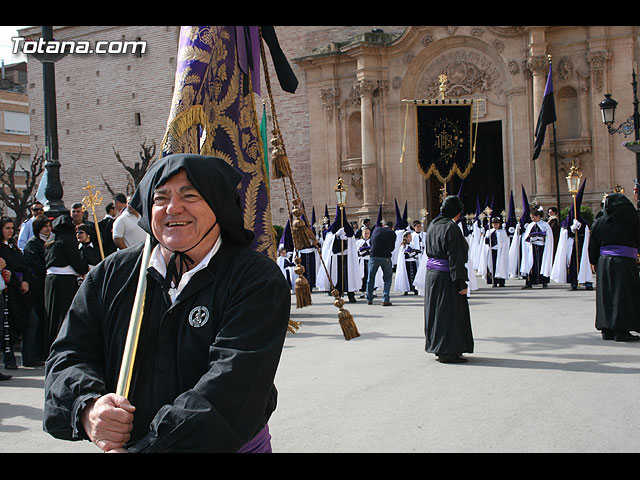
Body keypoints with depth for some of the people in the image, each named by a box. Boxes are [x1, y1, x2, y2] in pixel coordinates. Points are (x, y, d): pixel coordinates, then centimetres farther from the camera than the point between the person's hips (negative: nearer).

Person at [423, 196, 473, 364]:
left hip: (432, 274, 9)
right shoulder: (451, 228, -17)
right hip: (447, 277, -9)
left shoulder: (432, 225, 9)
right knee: (451, 313, 0)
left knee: (437, 311, 16)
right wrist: (461, 282, -19)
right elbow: (455, 257, -20)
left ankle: (438, 348, 25)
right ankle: (447, 352, 4)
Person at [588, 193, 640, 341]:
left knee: (606, 296, 9)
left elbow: (592, 246, 8)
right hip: (625, 262, -4)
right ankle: (621, 330, -4)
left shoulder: (599, 222, 4)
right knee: (623, 296, -1)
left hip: (604, 262, 4)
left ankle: (607, 330, 12)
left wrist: (595, 263, 18)